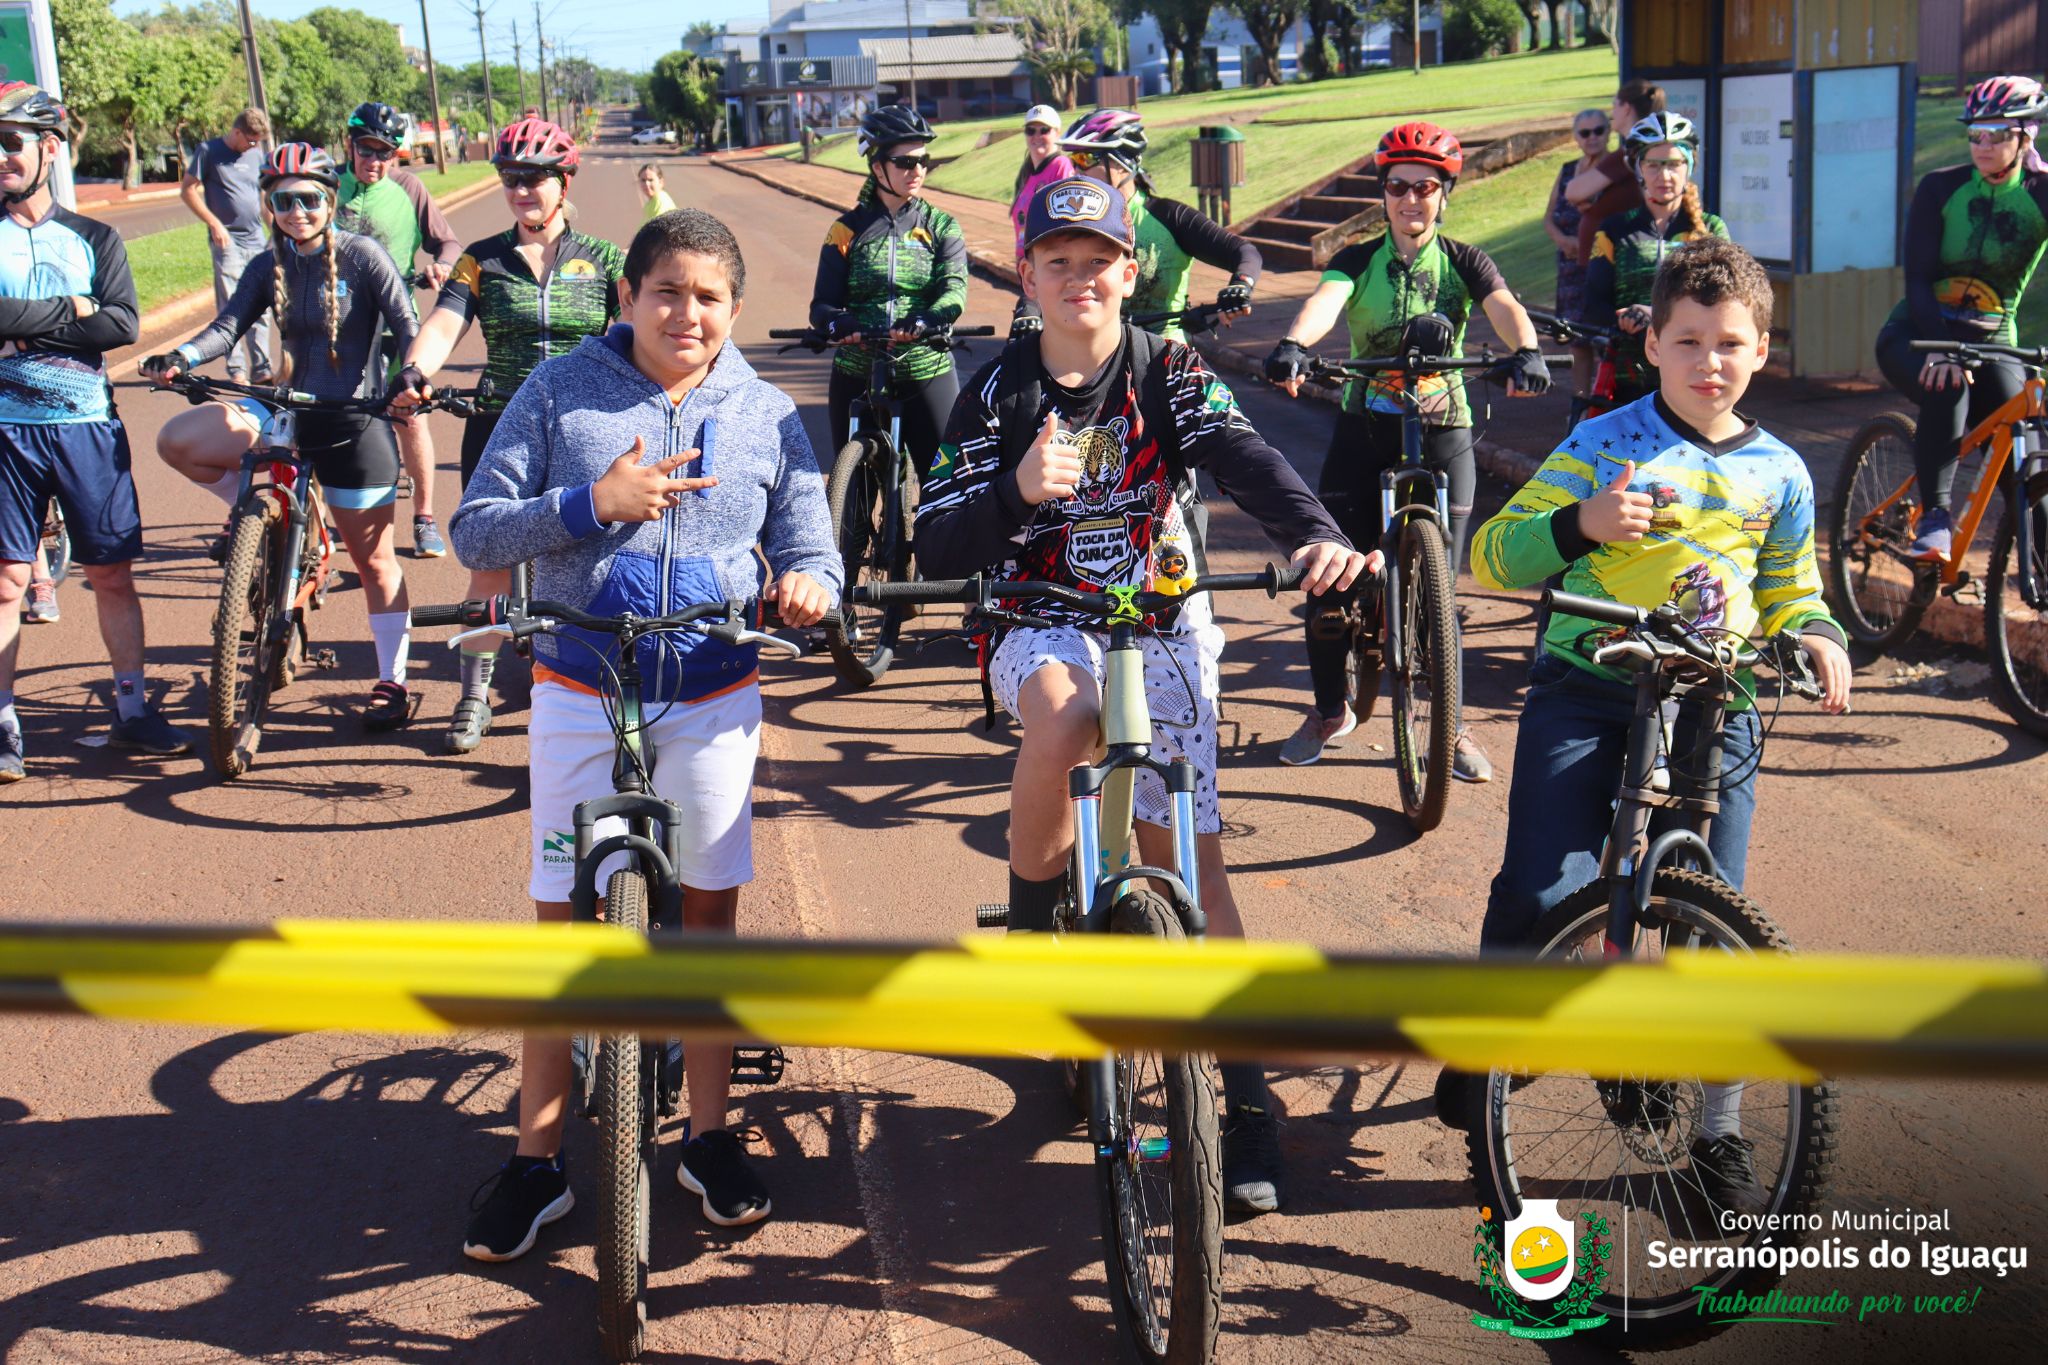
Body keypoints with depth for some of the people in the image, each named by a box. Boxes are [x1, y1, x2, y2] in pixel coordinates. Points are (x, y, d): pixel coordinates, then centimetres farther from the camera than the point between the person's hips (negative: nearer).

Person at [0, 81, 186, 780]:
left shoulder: (94, 238, 8)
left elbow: (123, 324, -6)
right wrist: (70, 310, -11)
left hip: (88, 426, 1)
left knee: (111, 571, 6)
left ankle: (132, 710, 17)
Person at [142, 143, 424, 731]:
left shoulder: (362, 256, -7)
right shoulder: (269, 267, 6)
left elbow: (407, 327, -13)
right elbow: (229, 325, -3)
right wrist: (181, 357, -23)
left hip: (353, 423, -5)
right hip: (285, 411, 5)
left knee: (373, 558, 2)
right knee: (176, 440, -16)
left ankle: (393, 683, 15)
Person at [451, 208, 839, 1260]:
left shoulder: (766, 416, 5)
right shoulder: (560, 392, 0)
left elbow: (809, 550, 7)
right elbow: (475, 532, -2)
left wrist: (806, 583, -18)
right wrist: (591, 504, -18)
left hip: (714, 698, 1)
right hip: (581, 691, -1)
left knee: (709, 906, 8)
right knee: (563, 917, 3)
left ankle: (709, 1136, 24)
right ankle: (535, 1161, 15)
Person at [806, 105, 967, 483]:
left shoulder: (941, 227, 6)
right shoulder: (848, 229, 6)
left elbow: (954, 290, -10)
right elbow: (822, 304, -1)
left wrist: (921, 321, -32)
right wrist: (838, 324, -26)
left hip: (928, 373, 0)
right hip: (856, 376, 1)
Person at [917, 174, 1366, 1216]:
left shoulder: (1169, 374, -2)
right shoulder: (999, 391, -2)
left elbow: (1246, 460, -21)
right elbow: (937, 551, -7)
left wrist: (1316, 536, -42)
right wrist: (1017, 490, -27)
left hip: (1164, 627, 0)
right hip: (1043, 626, 0)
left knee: (1189, 858, -6)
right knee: (1059, 713, -37)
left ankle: (1243, 1101, 4)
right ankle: (1031, 919, -9)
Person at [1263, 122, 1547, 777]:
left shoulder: (1464, 262, 3)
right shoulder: (1359, 260, 3)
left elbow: (1505, 307, -17)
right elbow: (1325, 301, -18)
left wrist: (1526, 352, -40)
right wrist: (1293, 345, -41)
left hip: (1442, 432, -1)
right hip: (1365, 428, 1)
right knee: (1331, 577, -2)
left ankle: (1451, 725, 14)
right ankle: (1331, 710, 19)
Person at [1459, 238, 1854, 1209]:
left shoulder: (1778, 473, 12)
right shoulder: (1606, 445, 1)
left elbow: (1789, 589, 27)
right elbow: (1493, 554, -4)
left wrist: (1815, 632, 4)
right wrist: (1580, 523, -23)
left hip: (1714, 704, 3)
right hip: (1587, 695, -3)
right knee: (1542, 896, -15)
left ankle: (1718, 1134, 18)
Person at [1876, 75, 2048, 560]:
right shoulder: (1940, 188, -6)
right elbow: (1919, 279, -13)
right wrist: (1942, 348, -29)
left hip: (1991, 341, 2)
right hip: (1917, 334, -1)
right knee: (1947, 390, -34)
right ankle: (1933, 519, -27)